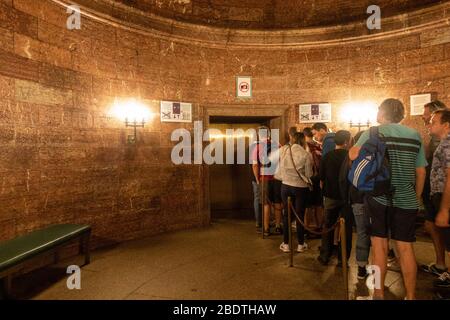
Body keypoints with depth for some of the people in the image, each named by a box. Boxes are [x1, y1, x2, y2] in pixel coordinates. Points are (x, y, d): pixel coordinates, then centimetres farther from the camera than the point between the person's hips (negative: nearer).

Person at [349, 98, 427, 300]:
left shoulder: (373, 133, -4)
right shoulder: (415, 135, 7)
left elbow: (354, 155, -19)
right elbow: (421, 172, 8)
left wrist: (352, 147, 4)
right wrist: (416, 198, 18)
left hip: (379, 198, -3)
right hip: (406, 200, 3)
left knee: (380, 245, 6)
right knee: (405, 247, 10)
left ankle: (379, 293, 15)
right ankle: (411, 296, 18)